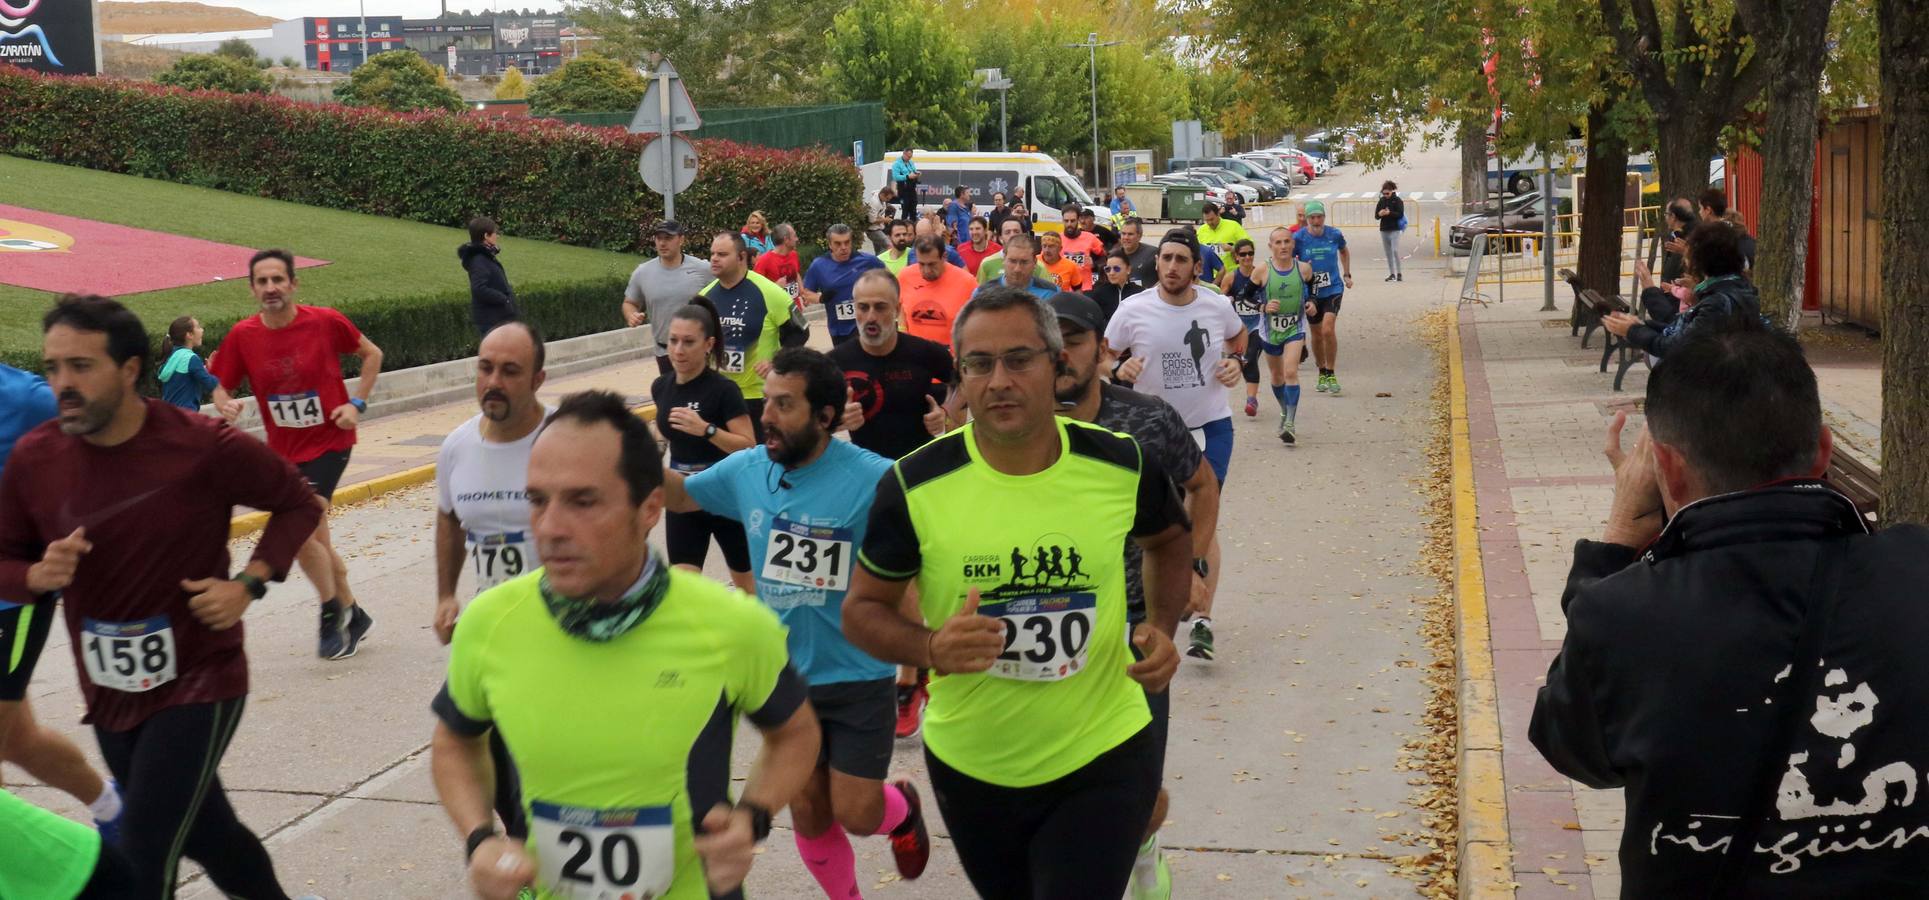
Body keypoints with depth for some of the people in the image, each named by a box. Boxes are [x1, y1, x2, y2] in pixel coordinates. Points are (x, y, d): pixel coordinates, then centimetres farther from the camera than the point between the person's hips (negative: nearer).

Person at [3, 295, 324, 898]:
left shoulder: (205, 447, -18)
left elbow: (298, 505, -3)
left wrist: (248, 584, -15)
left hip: (198, 685, -5)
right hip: (108, 696, 5)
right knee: (206, 835, 23)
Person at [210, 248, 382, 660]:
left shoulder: (325, 321, -13)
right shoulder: (242, 336, -6)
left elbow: (372, 354, 3)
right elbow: (222, 388, 5)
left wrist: (356, 403, -7)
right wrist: (225, 405, -19)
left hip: (329, 443, -4)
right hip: (283, 450, 4)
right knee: (316, 540, 13)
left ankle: (333, 612, 4)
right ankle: (352, 614, 32)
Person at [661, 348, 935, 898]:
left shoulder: (872, 480, -21)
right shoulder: (745, 471, -5)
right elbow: (679, 495, 12)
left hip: (859, 678, -4)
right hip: (785, 677, 4)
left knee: (857, 816, 0)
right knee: (808, 813, 12)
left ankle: (903, 806, 36)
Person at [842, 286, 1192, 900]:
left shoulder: (1122, 464, -10)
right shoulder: (915, 486, -16)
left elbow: (1170, 539, 12)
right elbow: (862, 610, -4)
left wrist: (1163, 627, -4)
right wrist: (931, 647, -24)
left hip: (1102, 761, -1)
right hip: (970, 767, 1)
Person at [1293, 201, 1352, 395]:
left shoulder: (1334, 235, -4)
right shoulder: (1298, 238, -9)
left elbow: (1344, 251, 18)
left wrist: (1347, 275, 15)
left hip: (1333, 288, -1)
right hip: (1310, 291, 1)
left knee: (1328, 329, -18)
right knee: (1316, 334, 11)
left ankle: (1331, 374, -5)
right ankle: (1322, 373, 31)